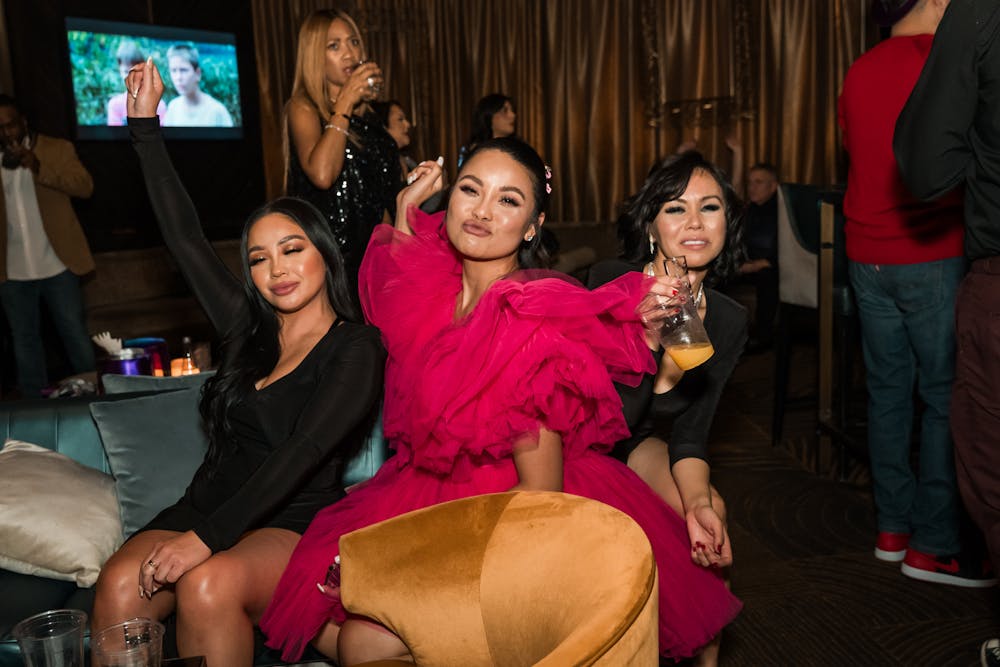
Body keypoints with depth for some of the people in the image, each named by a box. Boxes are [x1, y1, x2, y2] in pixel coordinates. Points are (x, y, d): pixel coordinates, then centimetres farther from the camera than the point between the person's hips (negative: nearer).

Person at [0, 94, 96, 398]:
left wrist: (38, 166, -26)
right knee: (24, 341, 13)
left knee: (76, 335, 7)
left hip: (57, 266, -3)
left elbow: (85, 186, -17)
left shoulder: (57, 148, -1)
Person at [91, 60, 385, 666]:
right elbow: (185, 237, 18)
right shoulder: (248, 330, 14)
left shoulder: (356, 348, -5)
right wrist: (146, 125, 21)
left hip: (296, 525, -5)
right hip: (206, 506, 5)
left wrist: (207, 538, -25)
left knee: (208, 585, -35)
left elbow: (302, 453, -17)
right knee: (120, 584, -26)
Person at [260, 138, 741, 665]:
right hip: (433, 493, 7)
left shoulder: (531, 324, -22)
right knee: (313, 614, -3)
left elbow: (539, 490, -20)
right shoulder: (438, 287, 0)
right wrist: (404, 215, 9)